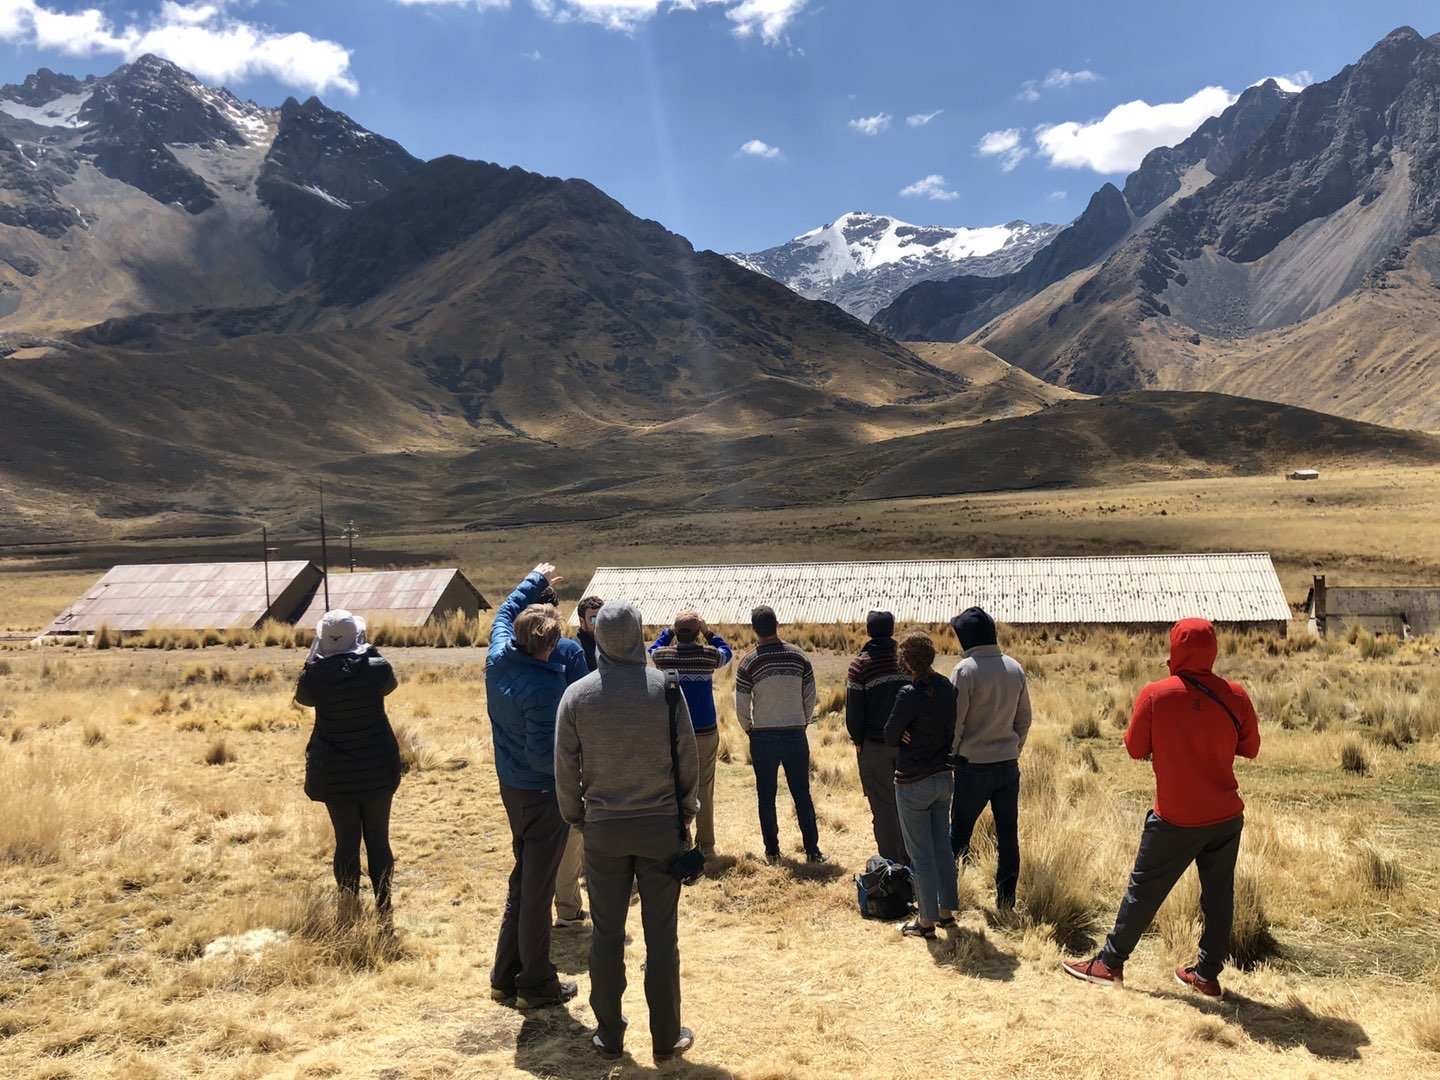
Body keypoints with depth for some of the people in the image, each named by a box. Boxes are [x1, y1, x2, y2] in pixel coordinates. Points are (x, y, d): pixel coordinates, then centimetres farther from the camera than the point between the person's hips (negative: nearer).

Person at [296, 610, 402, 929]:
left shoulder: (315, 675, -13)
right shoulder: (377, 668, -12)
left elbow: (302, 697, 10)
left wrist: (314, 655, 8)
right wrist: (368, 650, 14)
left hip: (334, 773, 0)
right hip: (377, 768, 0)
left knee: (346, 841, 10)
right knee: (378, 841, 9)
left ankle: (349, 915, 15)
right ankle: (384, 914, 14)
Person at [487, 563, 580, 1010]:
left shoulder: (499, 658, -5)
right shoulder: (545, 688, -28)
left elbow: (504, 613, 15)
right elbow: (544, 756, -28)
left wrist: (535, 580, 28)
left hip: (511, 785, 8)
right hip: (543, 793, -8)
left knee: (523, 877, 21)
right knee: (538, 888, 4)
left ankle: (506, 976, 29)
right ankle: (536, 984, 16)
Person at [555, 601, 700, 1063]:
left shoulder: (577, 695, -6)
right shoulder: (665, 687, -10)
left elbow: (565, 768, -2)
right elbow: (687, 757, -5)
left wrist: (576, 816, 13)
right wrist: (686, 812, 10)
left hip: (603, 830, 1)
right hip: (661, 826, -1)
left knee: (607, 934, 12)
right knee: (661, 935, 8)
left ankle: (609, 1035, 21)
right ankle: (666, 1036, 18)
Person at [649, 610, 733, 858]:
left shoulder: (663, 656, -5)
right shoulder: (709, 655, -8)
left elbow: (653, 649, 19)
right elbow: (727, 653, 14)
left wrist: (670, 631, 13)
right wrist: (708, 632, 9)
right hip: (705, 732, -1)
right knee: (704, 789, 7)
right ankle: (706, 845, 10)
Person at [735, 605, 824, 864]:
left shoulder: (748, 664, -9)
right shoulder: (799, 657, -3)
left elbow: (741, 707, -6)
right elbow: (810, 698, 2)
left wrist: (750, 730, 11)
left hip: (763, 737, -2)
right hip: (796, 734, 2)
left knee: (766, 797, 9)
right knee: (802, 795, 9)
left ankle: (772, 851, 14)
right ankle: (812, 850, 10)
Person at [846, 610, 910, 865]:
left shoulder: (860, 665, -9)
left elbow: (853, 710, -9)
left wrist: (858, 739, 5)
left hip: (875, 745, -3)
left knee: (883, 807, 4)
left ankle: (890, 862, 8)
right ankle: (909, 859, 19)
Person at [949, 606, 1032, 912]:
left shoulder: (966, 670, -14)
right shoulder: (1015, 669, 3)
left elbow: (954, 722, -13)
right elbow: (1024, 719, 10)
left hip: (973, 764, -5)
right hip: (1008, 764, 5)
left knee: (959, 832, 8)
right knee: (1008, 835, 10)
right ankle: (1006, 901, 16)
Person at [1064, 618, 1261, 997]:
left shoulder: (1155, 695, -13)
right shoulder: (1235, 695, -6)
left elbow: (1135, 748, -5)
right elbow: (1250, 748, 6)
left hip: (1175, 819, -2)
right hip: (1226, 817, 3)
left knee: (1144, 890, 8)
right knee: (1218, 894, 13)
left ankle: (1110, 963, 17)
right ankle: (1207, 973, 21)